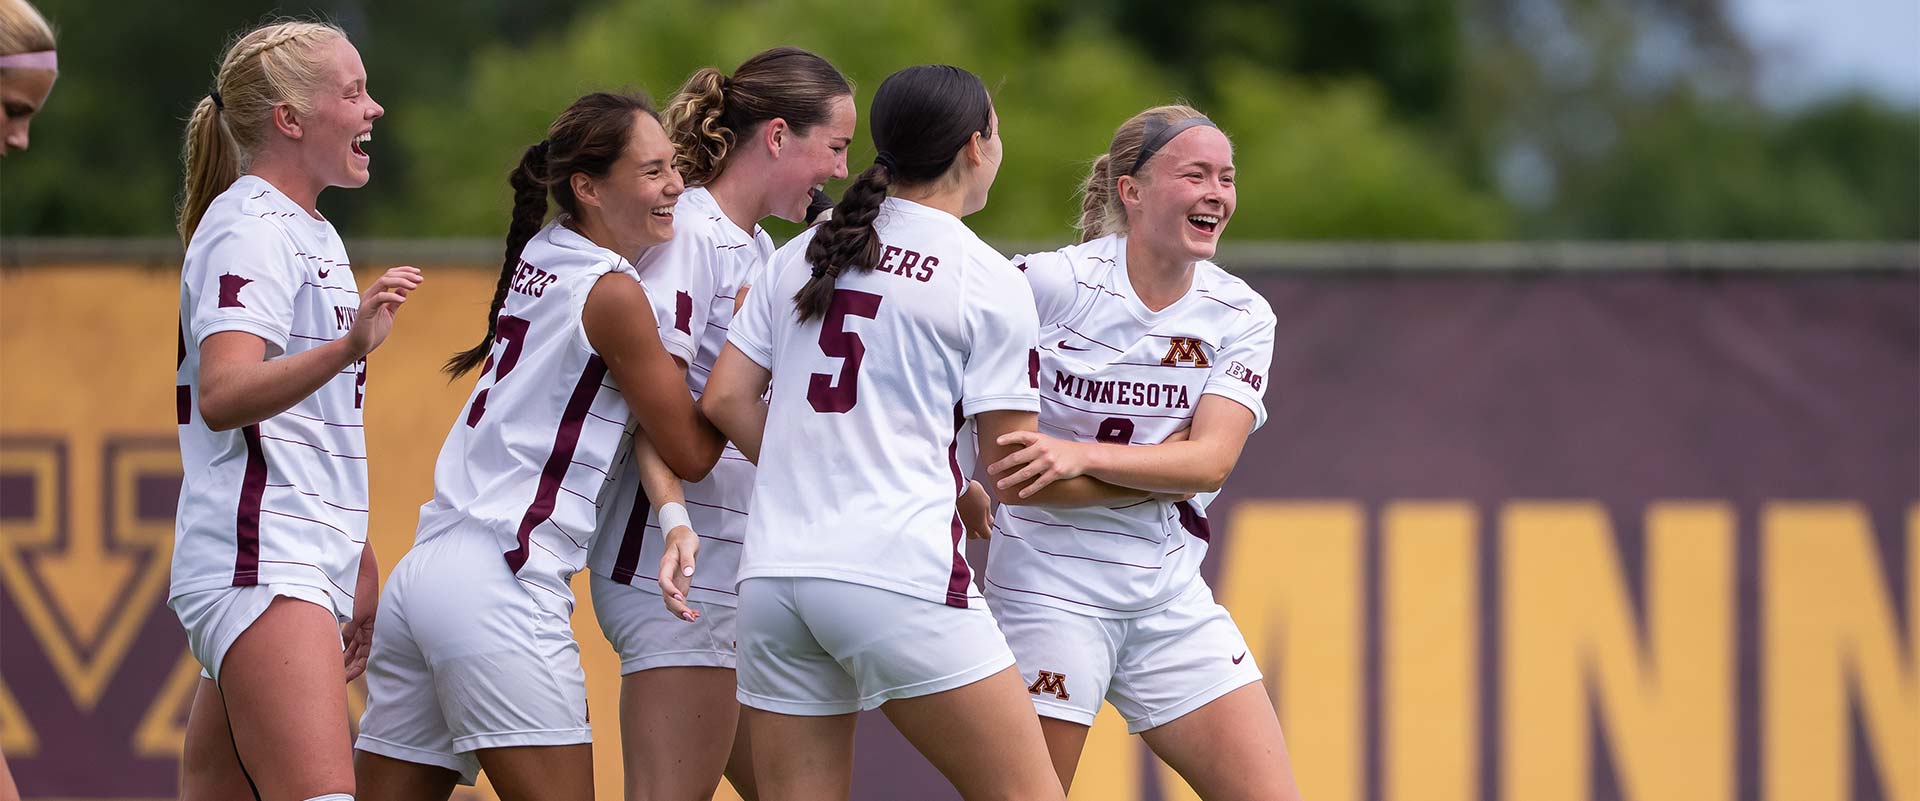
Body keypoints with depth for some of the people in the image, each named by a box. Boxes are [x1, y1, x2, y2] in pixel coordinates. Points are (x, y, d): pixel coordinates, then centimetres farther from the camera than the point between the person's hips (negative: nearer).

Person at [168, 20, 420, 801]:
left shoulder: (313, 234, 21)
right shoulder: (250, 229, -9)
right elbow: (221, 397, -25)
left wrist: (356, 559, 32)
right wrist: (349, 348, -39)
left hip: (305, 567, 10)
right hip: (259, 567, -10)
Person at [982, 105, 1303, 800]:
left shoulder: (1241, 317, 2)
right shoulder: (1051, 282, -10)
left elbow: (1208, 460, -10)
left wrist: (1081, 456, -24)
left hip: (1171, 598, 4)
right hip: (1049, 582, -4)